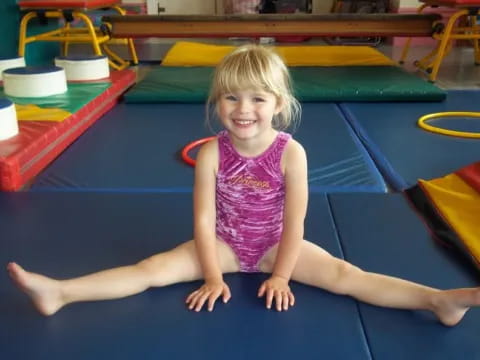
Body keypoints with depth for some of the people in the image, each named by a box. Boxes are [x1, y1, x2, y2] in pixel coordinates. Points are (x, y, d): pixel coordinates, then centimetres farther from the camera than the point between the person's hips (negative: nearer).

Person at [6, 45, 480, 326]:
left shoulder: (291, 153, -21)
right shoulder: (211, 153, -18)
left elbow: (294, 223, -14)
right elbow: (204, 219, -13)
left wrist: (281, 276, -12)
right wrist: (213, 276, -12)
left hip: (276, 245, 0)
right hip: (224, 244, 1)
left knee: (343, 274, -16)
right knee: (152, 268, -11)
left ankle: (439, 301, -18)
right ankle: (58, 292, -15)